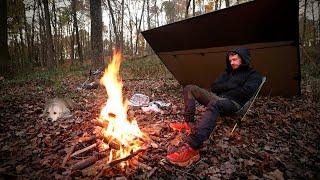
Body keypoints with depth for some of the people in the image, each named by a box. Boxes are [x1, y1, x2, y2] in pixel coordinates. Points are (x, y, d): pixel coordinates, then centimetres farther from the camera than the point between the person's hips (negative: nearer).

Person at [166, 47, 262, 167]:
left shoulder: (254, 75, 7)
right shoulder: (228, 72, 26)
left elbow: (245, 93, -12)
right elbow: (214, 87, 13)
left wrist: (224, 91, -1)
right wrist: (231, 86, 0)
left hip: (233, 104, -7)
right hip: (218, 98, 8)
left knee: (215, 103, -43)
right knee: (189, 89, 1)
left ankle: (191, 148, -55)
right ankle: (187, 123, -15)